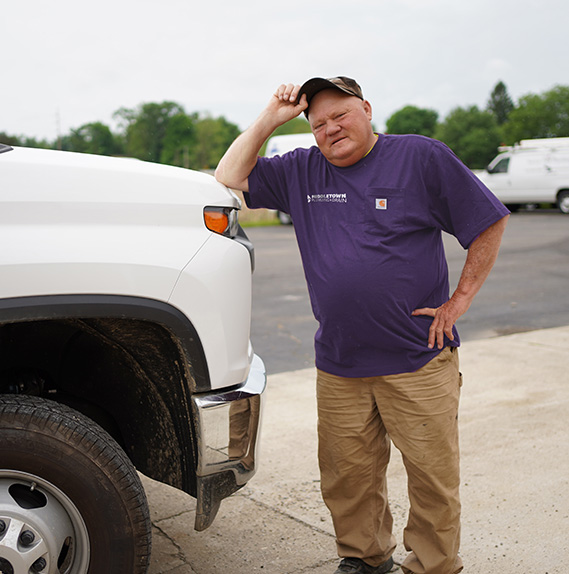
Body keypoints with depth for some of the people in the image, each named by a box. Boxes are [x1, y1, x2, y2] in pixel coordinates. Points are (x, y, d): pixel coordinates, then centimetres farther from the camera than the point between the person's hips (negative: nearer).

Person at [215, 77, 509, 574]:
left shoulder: (422, 157, -3)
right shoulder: (300, 171, 8)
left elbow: (490, 222, 0)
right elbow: (230, 179, 7)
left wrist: (461, 299, -3)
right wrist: (270, 119, 0)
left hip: (418, 362, -3)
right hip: (338, 367, 3)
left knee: (434, 477, 5)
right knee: (348, 478, 11)